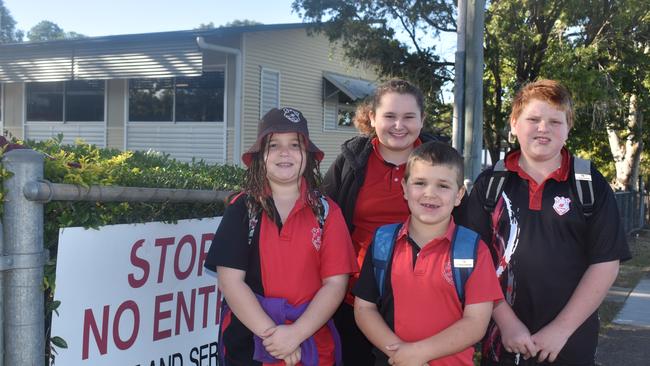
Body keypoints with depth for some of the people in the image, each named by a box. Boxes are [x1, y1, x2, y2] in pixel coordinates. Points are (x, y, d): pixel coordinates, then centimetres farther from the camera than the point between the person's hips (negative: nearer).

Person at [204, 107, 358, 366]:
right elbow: (230, 280, -8)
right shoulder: (242, 208, -2)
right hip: (247, 345, 0)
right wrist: (270, 333, -16)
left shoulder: (327, 211, 1)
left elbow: (335, 283, -5)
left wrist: (296, 333, -16)